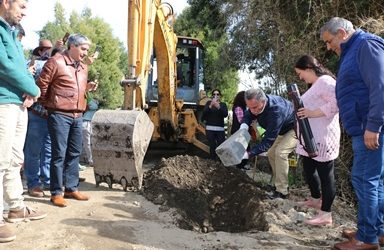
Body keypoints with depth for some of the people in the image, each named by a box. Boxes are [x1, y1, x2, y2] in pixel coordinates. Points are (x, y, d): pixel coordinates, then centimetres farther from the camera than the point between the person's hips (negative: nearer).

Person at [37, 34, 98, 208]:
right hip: (59, 115, -7)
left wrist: (88, 87, 7)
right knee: (59, 154, -4)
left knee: (74, 153, 11)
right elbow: (41, 84, -7)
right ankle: (56, 193, 4)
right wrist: (48, 103, 2)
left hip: (77, 116, 8)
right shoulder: (56, 62, -8)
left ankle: (71, 189, 22)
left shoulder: (83, 67, 17)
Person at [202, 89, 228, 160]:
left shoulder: (223, 104, 11)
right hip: (210, 128, -1)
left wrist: (218, 107, -22)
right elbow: (204, 113, -6)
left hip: (220, 129, 1)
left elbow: (225, 114, -7)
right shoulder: (209, 103, 10)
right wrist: (210, 106, -21)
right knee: (212, 146, -7)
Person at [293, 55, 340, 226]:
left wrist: (313, 113, -25)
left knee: (325, 173, -5)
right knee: (309, 170, 19)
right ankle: (316, 199, 38)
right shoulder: (315, 85, 21)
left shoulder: (325, 81, -12)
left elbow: (337, 102, -27)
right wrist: (300, 107, 14)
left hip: (322, 139, -11)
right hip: (310, 139, 11)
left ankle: (326, 215, 1)